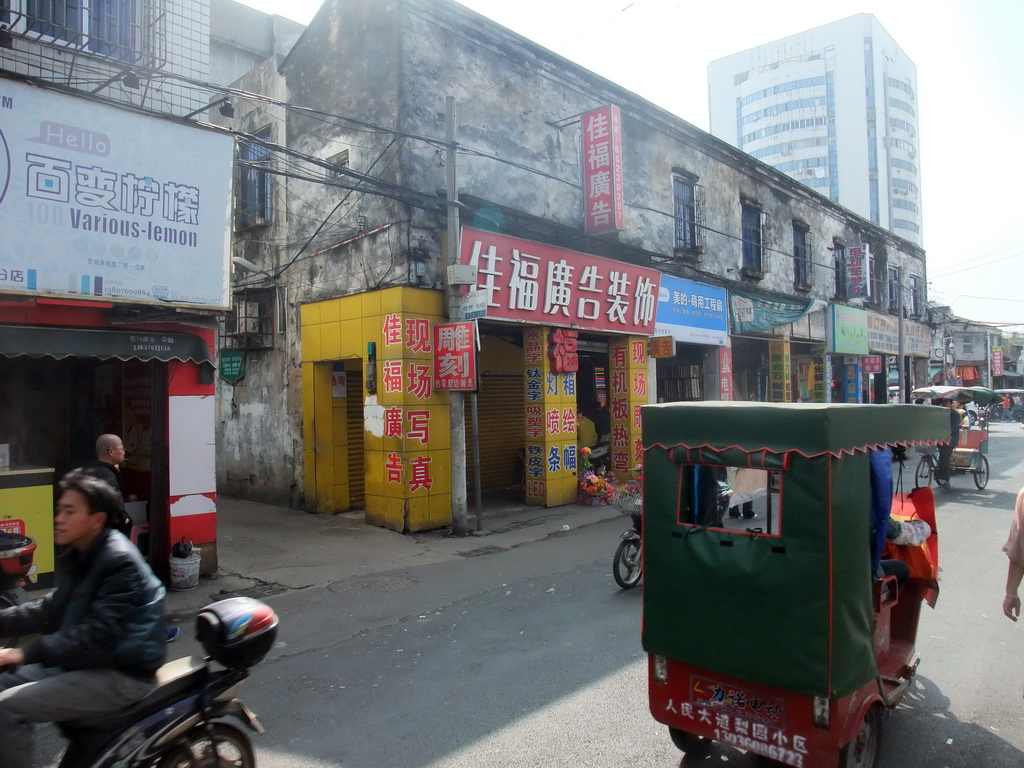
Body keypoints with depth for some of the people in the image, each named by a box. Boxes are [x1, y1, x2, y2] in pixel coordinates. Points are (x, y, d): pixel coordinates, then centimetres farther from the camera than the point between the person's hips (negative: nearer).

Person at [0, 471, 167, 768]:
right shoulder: (77, 557, 10)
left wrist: (27, 653, -28)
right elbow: (51, 610, 15)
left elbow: (97, 636, -28)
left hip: (122, 674, -10)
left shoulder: (119, 562, -22)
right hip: (86, 659, 10)